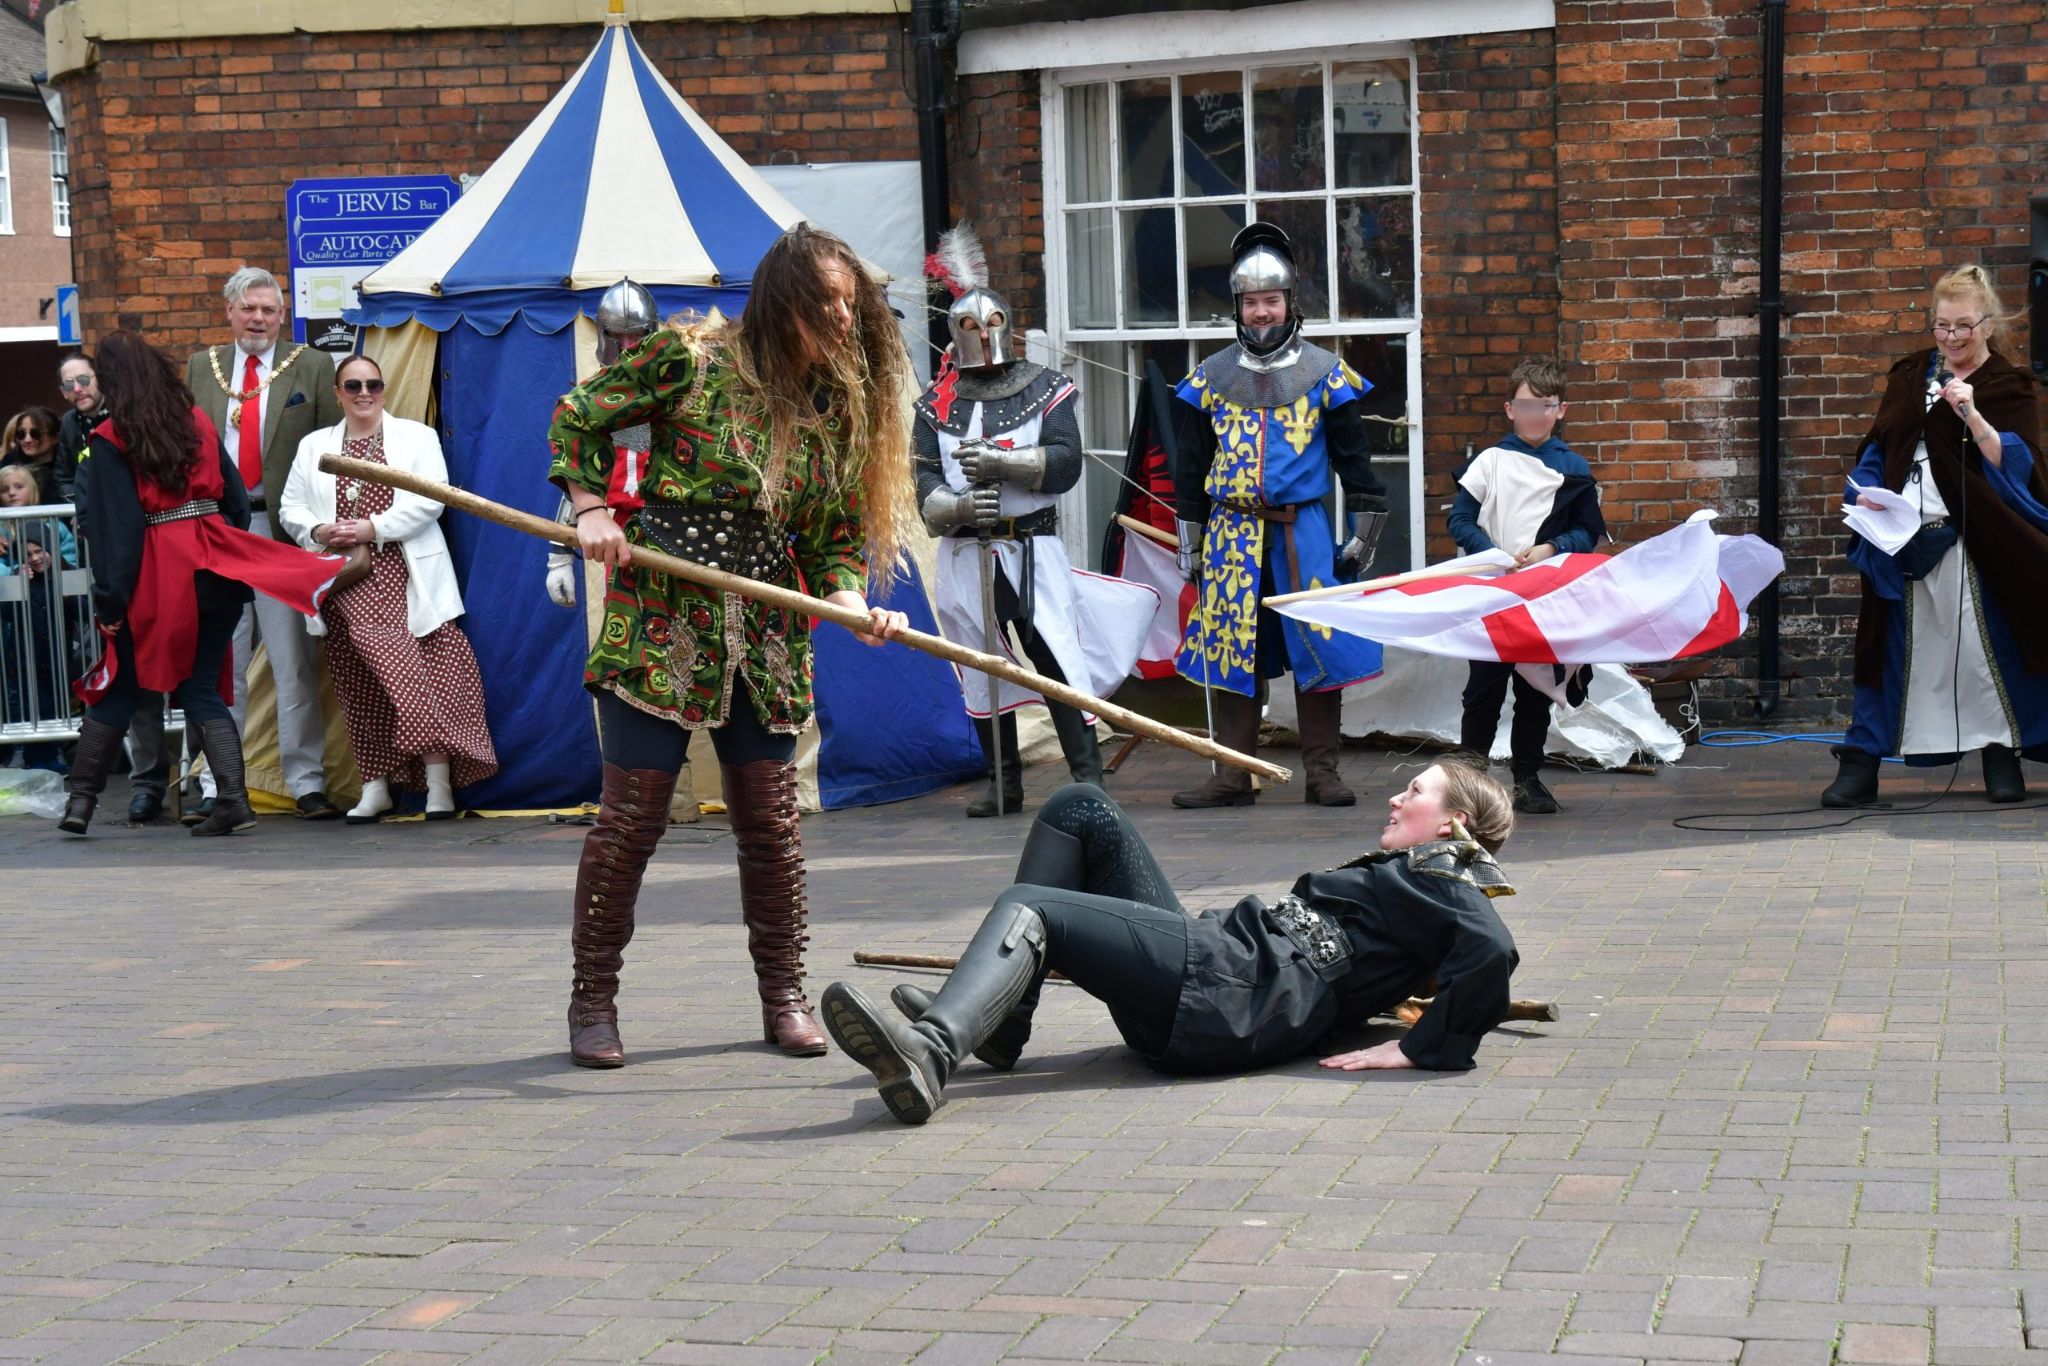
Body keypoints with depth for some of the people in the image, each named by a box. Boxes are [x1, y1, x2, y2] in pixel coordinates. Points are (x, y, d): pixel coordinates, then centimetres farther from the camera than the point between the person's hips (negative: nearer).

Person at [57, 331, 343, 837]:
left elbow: (113, 525, -9)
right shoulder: (198, 422, 9)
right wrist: (232, 562, 19)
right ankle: (232, 800, -4)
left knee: (117, 689, 9)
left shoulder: (111, 440, -5)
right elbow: (236, 497, 11)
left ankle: (80, 801, 12)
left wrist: (109, 601, -7)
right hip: (213, 569, 4)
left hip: (156, 580, -4)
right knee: (202, 689, 8)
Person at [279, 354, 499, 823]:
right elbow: (290, 507, 15)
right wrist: (317, 531, -7)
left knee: (419, 672, -11)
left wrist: (374, 528, -12)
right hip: (344, 582, 3)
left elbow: (431, 499, -3)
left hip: (402, 578, -3)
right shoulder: (314, 447, 18)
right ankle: (374, 786, 6)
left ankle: (439, 783, -10)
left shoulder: (417, 437, 9)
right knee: (359, 684, 1)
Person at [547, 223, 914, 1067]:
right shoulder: (691, 358, -6)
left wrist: (851, 602, -13)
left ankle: (784, 998, 22)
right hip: (659, 624, -4)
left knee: (771, 823, 8)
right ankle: (593, 1002, 11)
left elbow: (835, 539, 7)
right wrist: (590, 508, -10)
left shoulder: (844, 408, 7)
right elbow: (577, 418, 3)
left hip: (766, 640, 4)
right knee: (631, 815, -2)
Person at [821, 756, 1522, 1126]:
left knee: (1029, 908, -22)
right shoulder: (1392, 875, 33)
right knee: (1079, 810, 9)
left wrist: (1417, 1049, -22)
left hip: (1233, 997, -9)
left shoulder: (1440, 879, 3)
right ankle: (995, 1019, -1)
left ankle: (929, 1055, -48)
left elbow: (1492, 950, -18)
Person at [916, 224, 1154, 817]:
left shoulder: (1047, 390, 4)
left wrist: (998, 461, -18)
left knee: (1058, 662, -9)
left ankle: (1087, 775, -5)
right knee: (980, 672, 7)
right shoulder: (938, 403, 9)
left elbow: (1066, 464, -9)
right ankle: (1003, 784, 17)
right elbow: (925, 484, 1)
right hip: (965, 555, 3)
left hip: (1034, 549, -2)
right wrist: (957, 506, -20)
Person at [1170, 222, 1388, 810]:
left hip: (1303, 529, -2)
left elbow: (1354, 458, 6)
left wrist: (1362, 538, 1)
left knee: (1318, 647, -2)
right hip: (1231, 533, 2)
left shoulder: (1325, 373, 4)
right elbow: (1190, 469, 14)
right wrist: (1190, 545, 11)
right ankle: (1232, 776, 9)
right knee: (1229, 649, 2)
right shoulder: (1210, 377, 9)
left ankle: (1322, 771, 7)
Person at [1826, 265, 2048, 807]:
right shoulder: (1911, 373, 13)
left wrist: (1971, 413, -22)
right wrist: (1866, 492, -3)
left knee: (1982, 644, -1)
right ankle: (1861, 765, 5)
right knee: (1897, 647, 5)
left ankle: (2003, 755, 12)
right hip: (1901, 537, 3)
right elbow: (1877, 447, 15)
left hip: (1971, 540, -3)